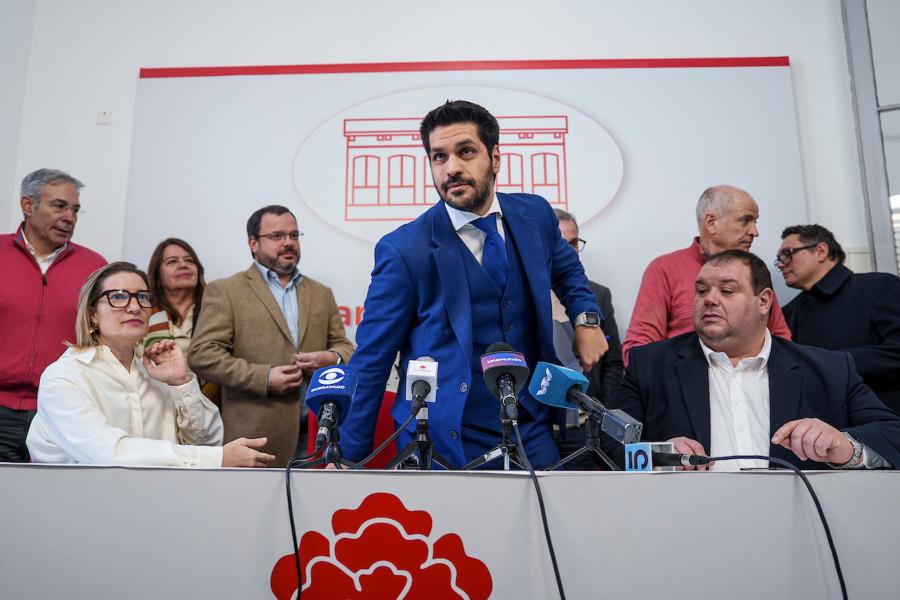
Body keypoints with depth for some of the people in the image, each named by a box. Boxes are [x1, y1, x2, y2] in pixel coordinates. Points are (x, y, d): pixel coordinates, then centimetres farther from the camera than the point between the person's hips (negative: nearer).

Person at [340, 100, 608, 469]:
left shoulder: (535, 214, -1)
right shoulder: (404, 250, -14)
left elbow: (566, 268, 20)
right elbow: (371, 362, -9)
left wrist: (586, 318, 3)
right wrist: (350, 455, -6)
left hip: (532, 431, 4)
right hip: (446, 440, -4)